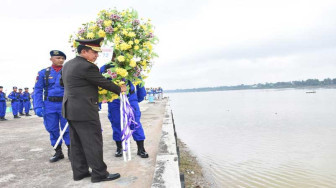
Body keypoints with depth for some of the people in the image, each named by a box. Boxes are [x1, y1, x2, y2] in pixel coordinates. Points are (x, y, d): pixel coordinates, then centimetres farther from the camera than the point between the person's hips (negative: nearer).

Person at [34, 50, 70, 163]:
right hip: (49, 105, 2)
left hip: (65, 105, -1)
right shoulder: (43, 73, 5)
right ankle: (58, 152, 23)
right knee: (52, 129, 9)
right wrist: (38, 107, -7)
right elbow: (38, 90, 3)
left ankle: (70, 151, 16)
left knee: (67, 129, 2)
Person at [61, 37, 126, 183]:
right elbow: (104, 82, -11)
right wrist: (120, 89, 4)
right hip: (84, 111, -10)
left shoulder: (67, 65, 12)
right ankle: (99, 174, 8)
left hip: (70, 109, 10)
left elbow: (62, 82, 25)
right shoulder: (87, 66, -17)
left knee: (77, 143, 14)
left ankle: (80, 172, 24)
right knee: (93, 142, -1)